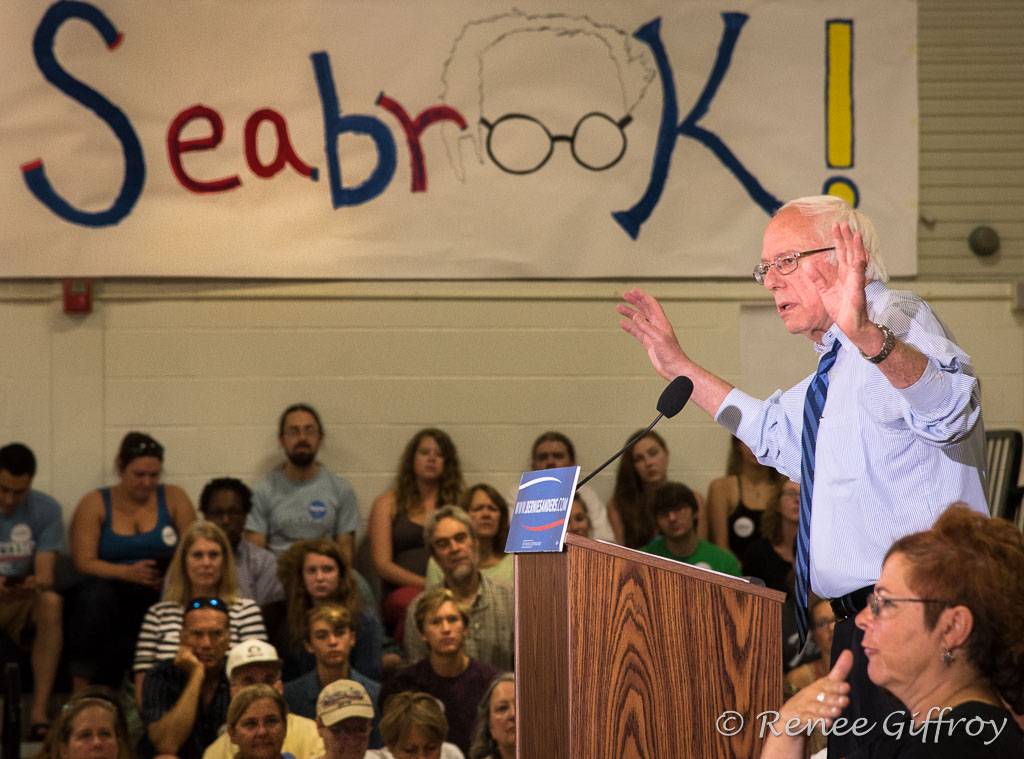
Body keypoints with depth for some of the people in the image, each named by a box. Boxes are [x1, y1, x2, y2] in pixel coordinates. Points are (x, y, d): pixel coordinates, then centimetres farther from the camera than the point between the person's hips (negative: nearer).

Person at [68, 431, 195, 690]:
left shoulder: (173, 498, 13)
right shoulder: (95, 504, 9)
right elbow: (84, 562, -3)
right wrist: (128, 573, -20)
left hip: (159, 596, 0)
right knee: (95, 592, -38)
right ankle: (81, 692, -34)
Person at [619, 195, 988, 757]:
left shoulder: (895, 317, -11)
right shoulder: (841, 363, 20)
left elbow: (947, 405, -35)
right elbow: (775, 431, 41)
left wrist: (868, 336, -53)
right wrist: (679, 367, 37)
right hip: (861, 621, 11)